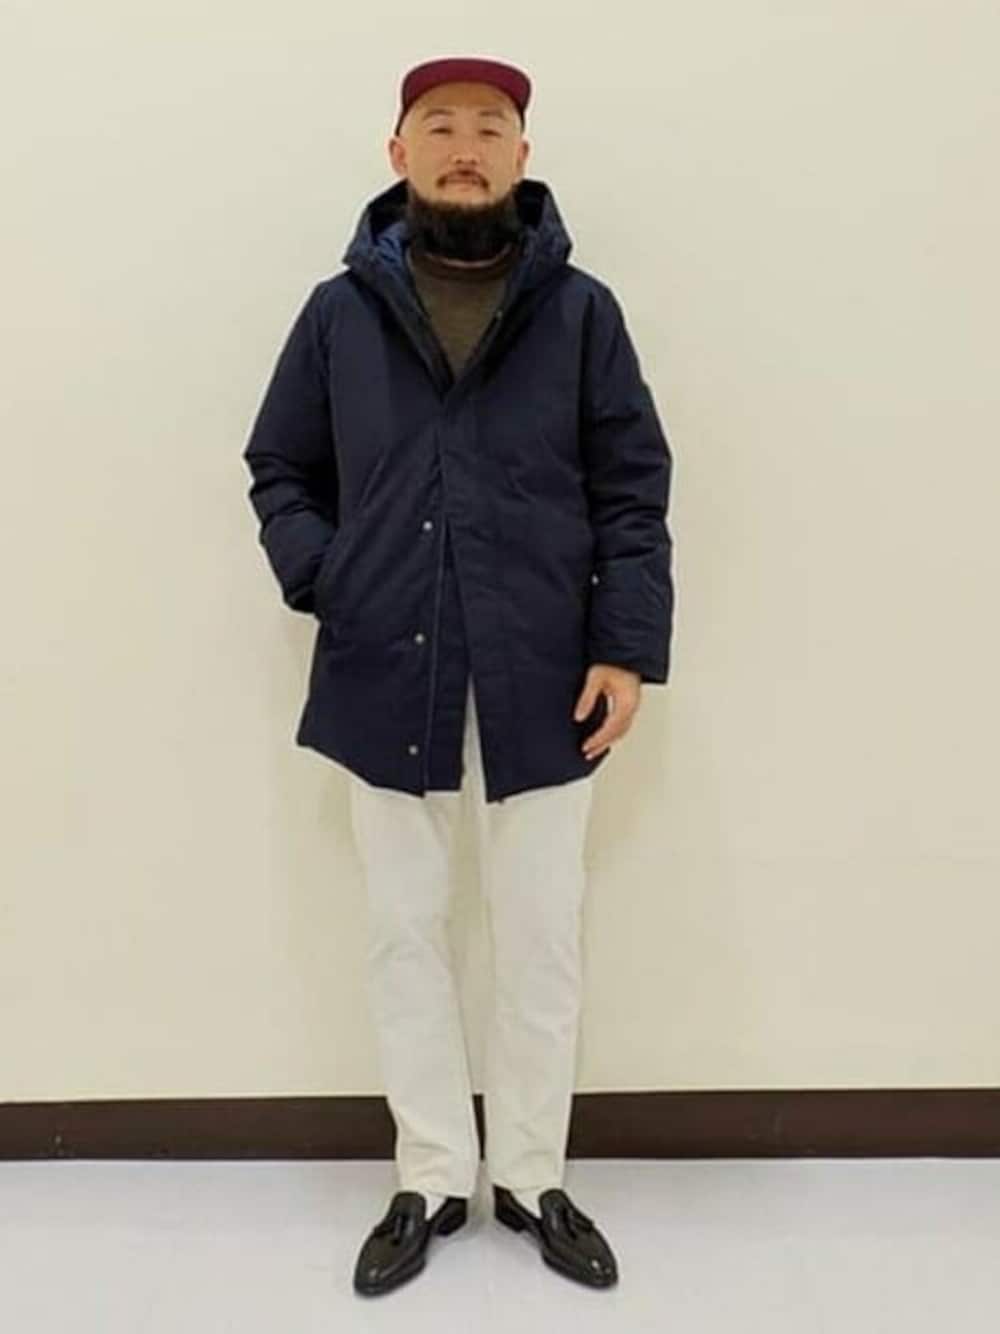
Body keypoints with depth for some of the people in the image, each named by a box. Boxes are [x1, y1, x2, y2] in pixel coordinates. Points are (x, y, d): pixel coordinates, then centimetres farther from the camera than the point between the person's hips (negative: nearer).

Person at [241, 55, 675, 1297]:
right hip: (385, 679, 1)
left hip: (542, 681, -1)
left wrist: (628, 646, -7)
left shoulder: (580, 310, 4)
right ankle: (430, 1181, 29)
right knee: (405, 937, 10)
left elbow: (633, 490, 3)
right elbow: (279, 472, 13)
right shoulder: (339, 310, 7)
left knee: (541, 943, 8)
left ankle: (534, 1179, 29)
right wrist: (322, 585, -4)